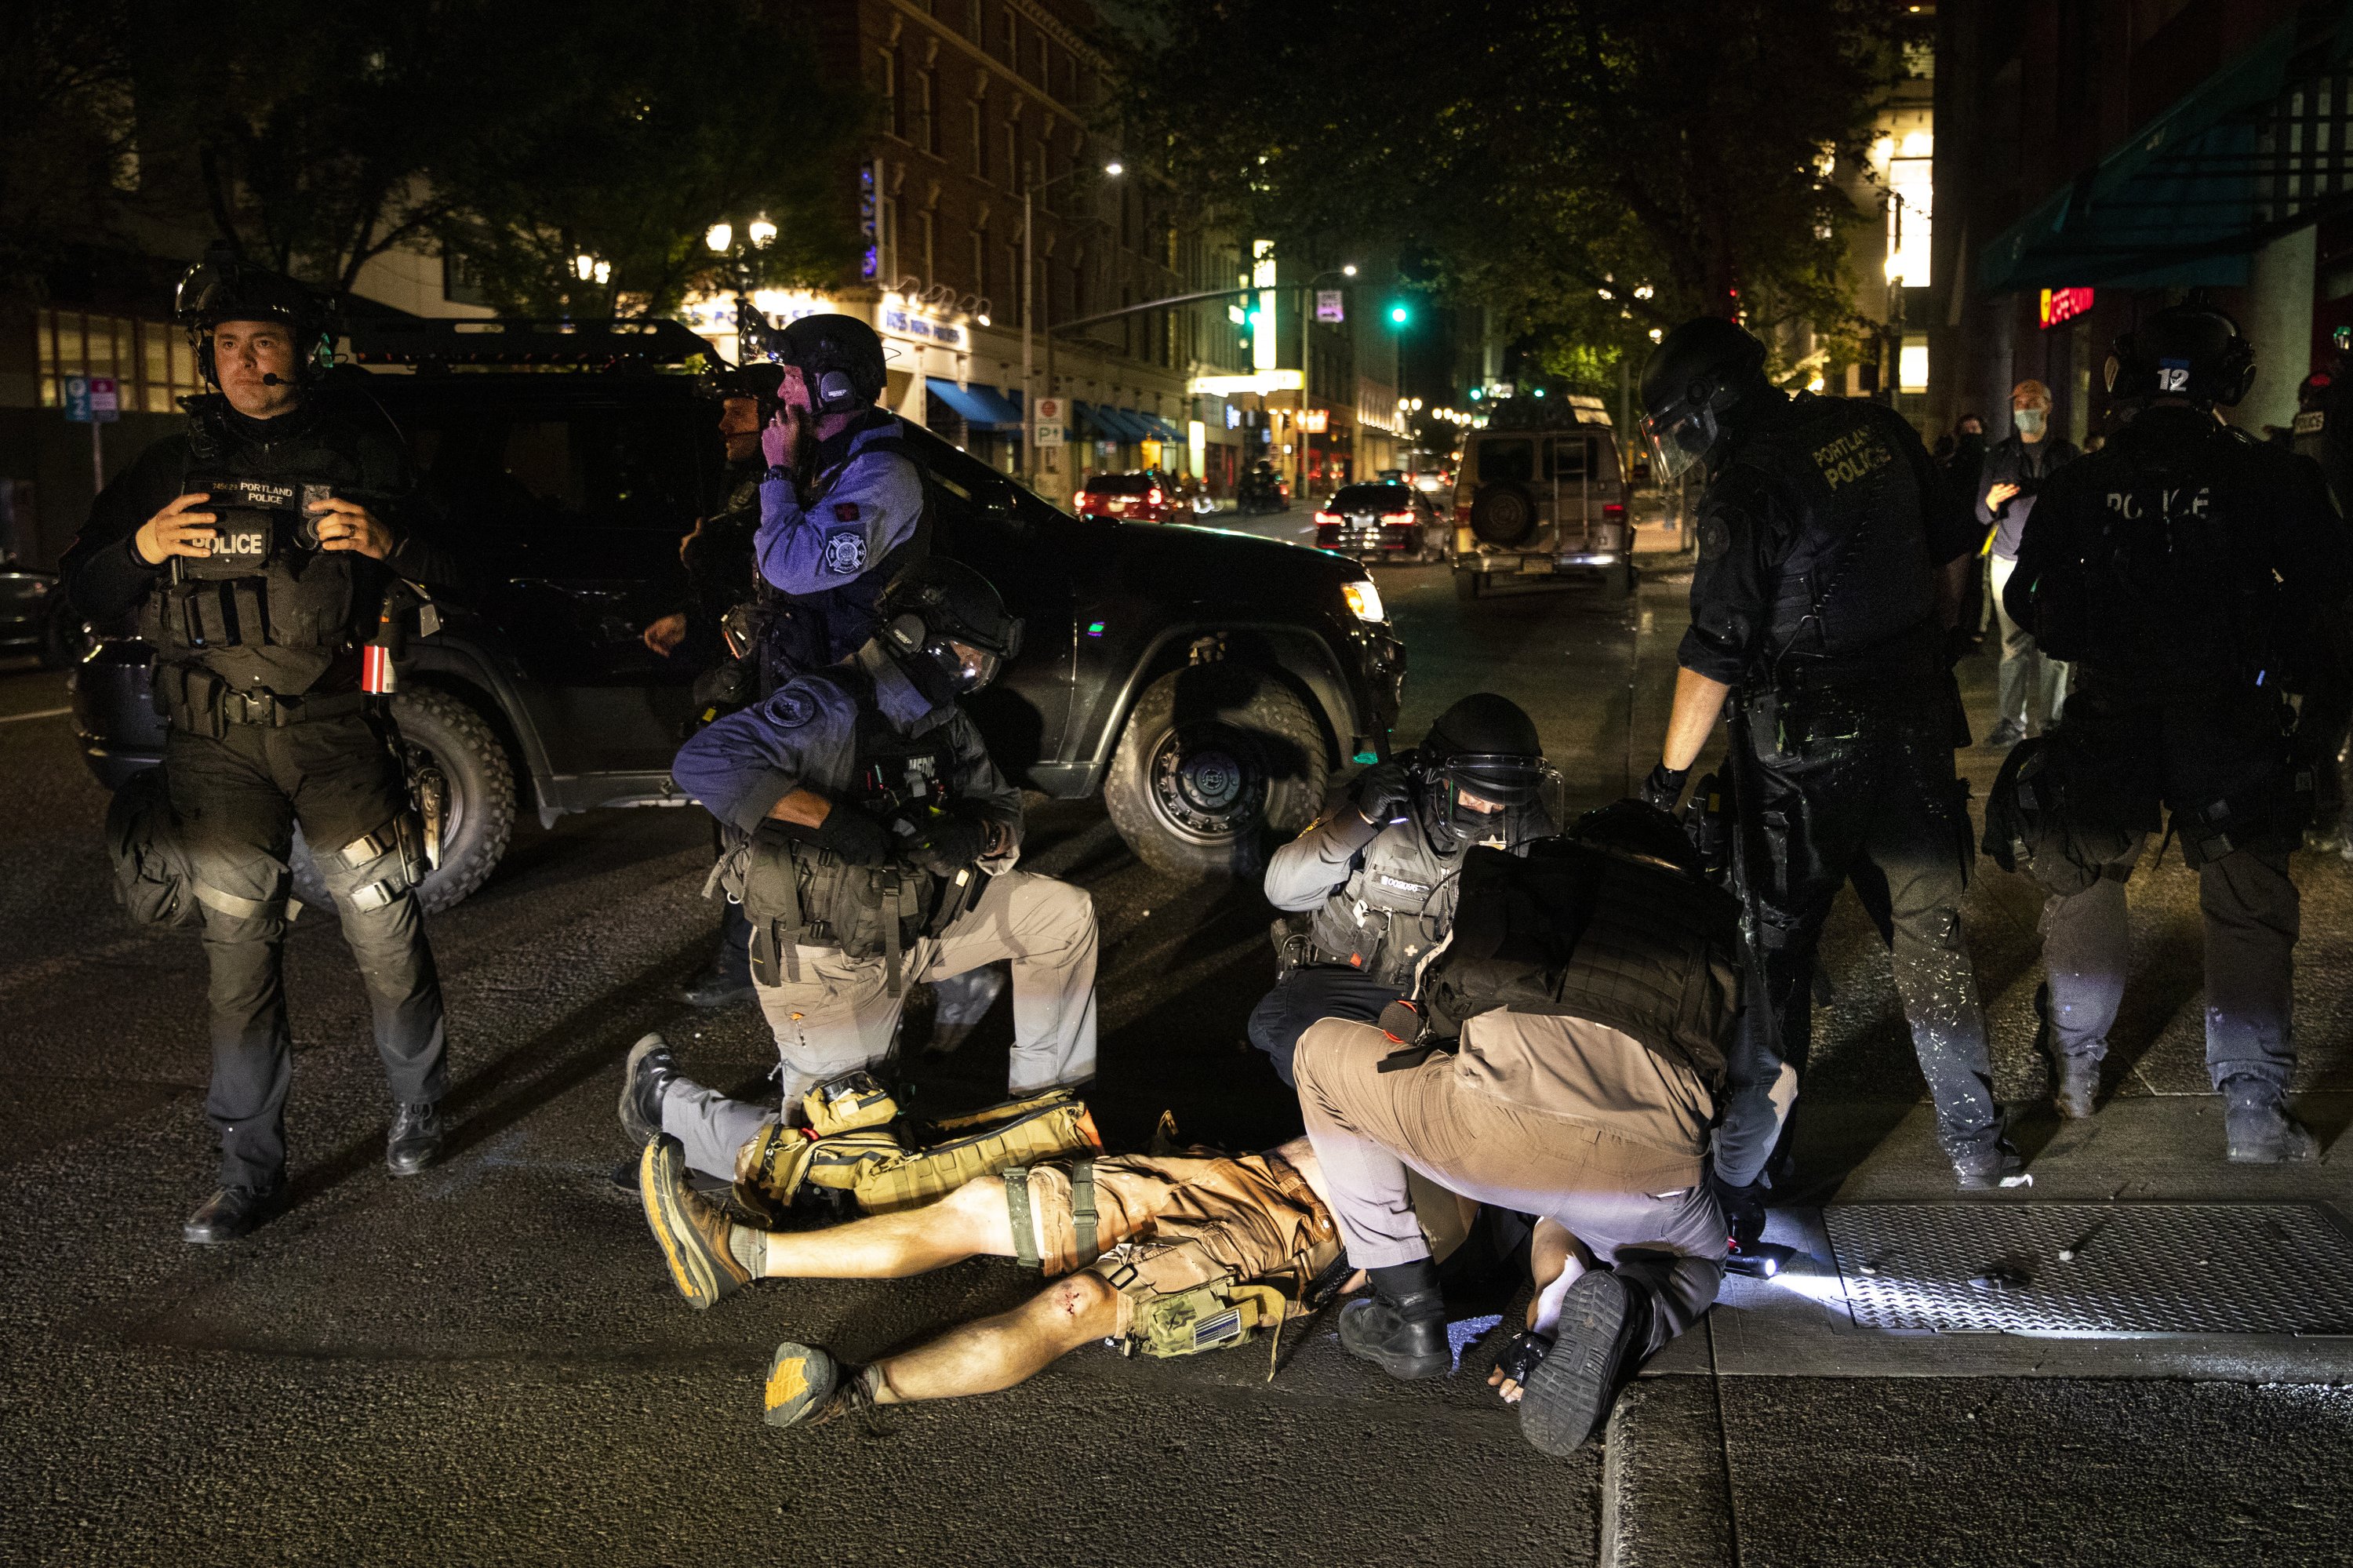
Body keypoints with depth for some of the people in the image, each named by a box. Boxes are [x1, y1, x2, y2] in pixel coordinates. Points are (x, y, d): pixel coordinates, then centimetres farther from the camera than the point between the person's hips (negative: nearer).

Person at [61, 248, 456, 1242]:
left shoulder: (362, 452, 6)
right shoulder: (174, 467, 12)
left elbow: (453, 569, 7)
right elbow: (84, 593, 13)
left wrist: (387, 543, -14)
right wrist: (142, 547, -8)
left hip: (334, 727, -2)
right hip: (216, 749, 2)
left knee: (388, 934, -1)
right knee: (239, 955, 4)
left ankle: (417, 1106, 23)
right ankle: (251, 1171, 12)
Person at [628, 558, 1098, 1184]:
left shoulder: (944, 723, 5)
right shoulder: (830, 707, -21)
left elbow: (1002, 809, 11)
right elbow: (702, 763, -32)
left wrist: (976, 834, -14)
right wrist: (825, 815, -35)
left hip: (912, 922, 8)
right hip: (826, 955, -8)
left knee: (1065, 914, 2)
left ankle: (1052, 1093, 15)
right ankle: (661, 1095, 15)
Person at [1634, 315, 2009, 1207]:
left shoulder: (1747, 488, -17)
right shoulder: (1874, 429, 4)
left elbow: (1714, 656, -18)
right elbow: (1953, 551, 14)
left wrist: (1669, 775, -11)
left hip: (1804, 747, -6)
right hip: (1914, 722, 6)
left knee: (1773, 947, 2)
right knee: (1928, 928, 17)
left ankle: (1739, 1172, 6)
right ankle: (1976, 1146, 27)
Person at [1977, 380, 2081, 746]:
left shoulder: (2066, 452, 8)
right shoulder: (1999, 454, 10)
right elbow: (1982, 515, 8)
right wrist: (1991, 502, -14)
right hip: (2010, 563, 1)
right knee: (2014, 646, -4)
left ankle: (2048, 722, 0)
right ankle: (2010, 722, 1)